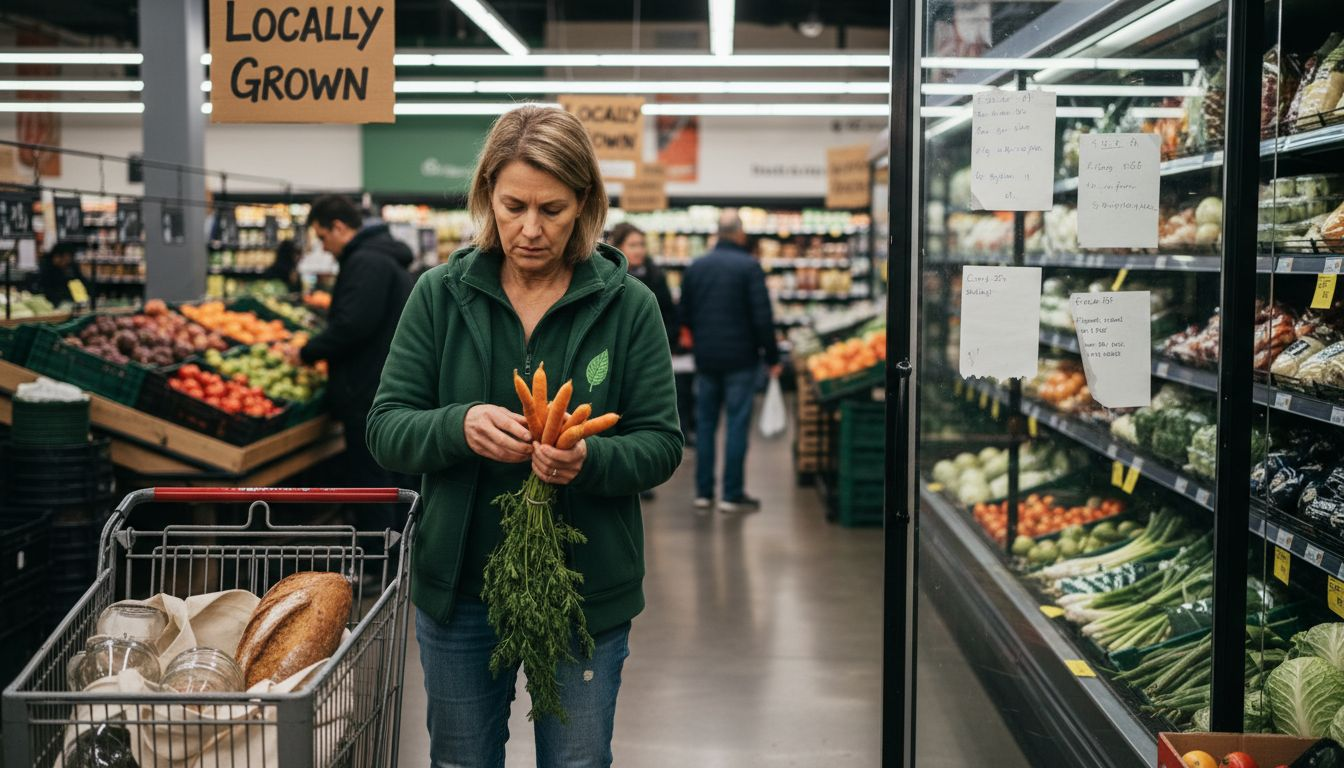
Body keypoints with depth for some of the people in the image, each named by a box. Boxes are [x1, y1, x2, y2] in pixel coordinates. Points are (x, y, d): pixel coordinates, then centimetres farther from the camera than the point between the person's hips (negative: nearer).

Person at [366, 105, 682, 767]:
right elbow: (386, 432, -3)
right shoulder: (440, 295, -2)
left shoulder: (628, 305, -5)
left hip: (586, 593, -1)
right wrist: (459, 425, -25)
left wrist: (590, 459, -27)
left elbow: (660, 444, -5)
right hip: (459, 588, 2)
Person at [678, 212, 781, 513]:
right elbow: (763, 317, -12)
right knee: (737, 425, 0)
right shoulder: (749, 267, -9)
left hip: (705, 360, 4)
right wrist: (772, 357, -4)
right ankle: (732, 494, 2)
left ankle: (703, 492, 13)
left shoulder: (695, 267, 5)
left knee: (705, 423, 10)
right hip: (741, 358, -4)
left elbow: (684, 315, 9)